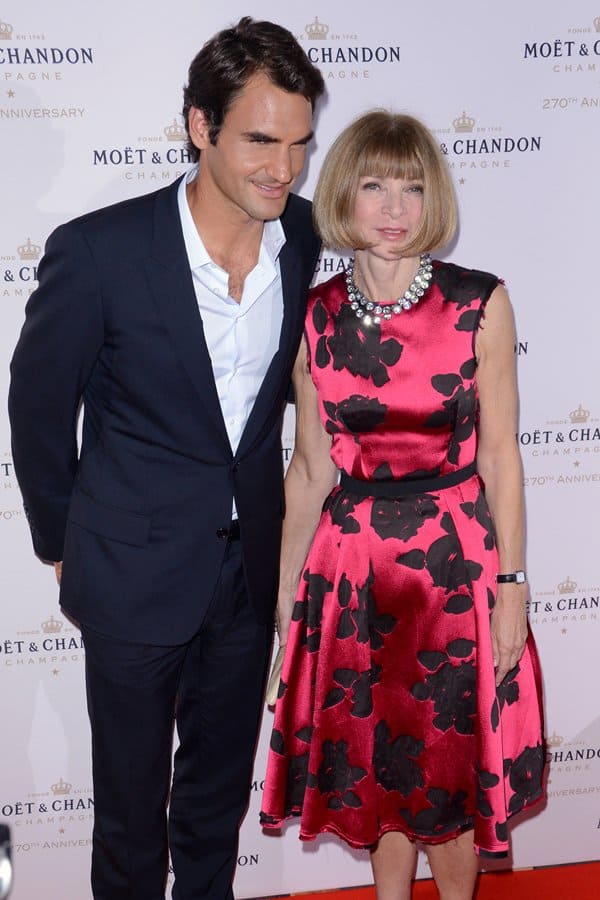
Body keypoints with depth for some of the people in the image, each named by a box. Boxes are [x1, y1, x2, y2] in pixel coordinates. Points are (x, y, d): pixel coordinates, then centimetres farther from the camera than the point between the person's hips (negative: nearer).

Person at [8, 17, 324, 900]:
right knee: (131, 800, 15)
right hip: (135, 570, -4)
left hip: (250, 562, 4)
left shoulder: (303, 236, -7)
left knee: (222, 786, 23)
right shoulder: (97, 250, -21)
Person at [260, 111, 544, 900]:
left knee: (450, 762, 11)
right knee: (374, 759, 16)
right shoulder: (315, 316, -2)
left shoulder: (481, 304, -9)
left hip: (455, 559, -2)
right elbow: (310, 467, 4)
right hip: (353, 563, 2)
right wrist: (286, 590, 8)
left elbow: (500, 455, -5)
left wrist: (510, 585, -6)